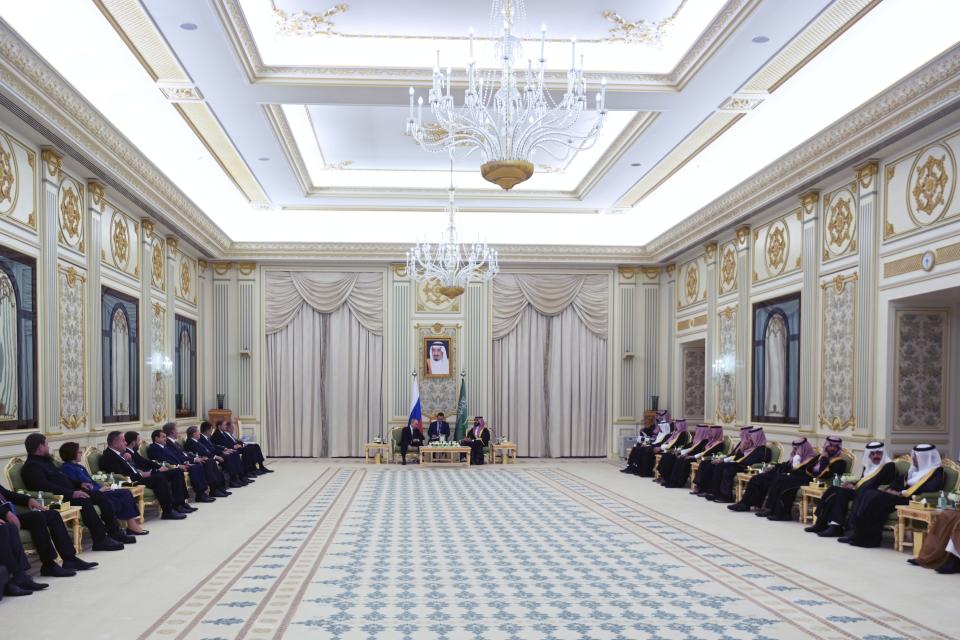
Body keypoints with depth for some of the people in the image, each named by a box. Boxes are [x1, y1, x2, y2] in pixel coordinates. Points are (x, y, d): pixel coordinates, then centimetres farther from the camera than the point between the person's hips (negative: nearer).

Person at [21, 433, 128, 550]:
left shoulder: (45, 461, 22)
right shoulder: (31, 467, -10)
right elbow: (46, 487, -24)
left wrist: (79, 484, 14)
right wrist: (71, 493, -28)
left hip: (69, 493, 10)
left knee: (100, 496, 0)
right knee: (84, 501, -32)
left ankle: (114, 532, -1)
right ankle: (100, 540, -32)